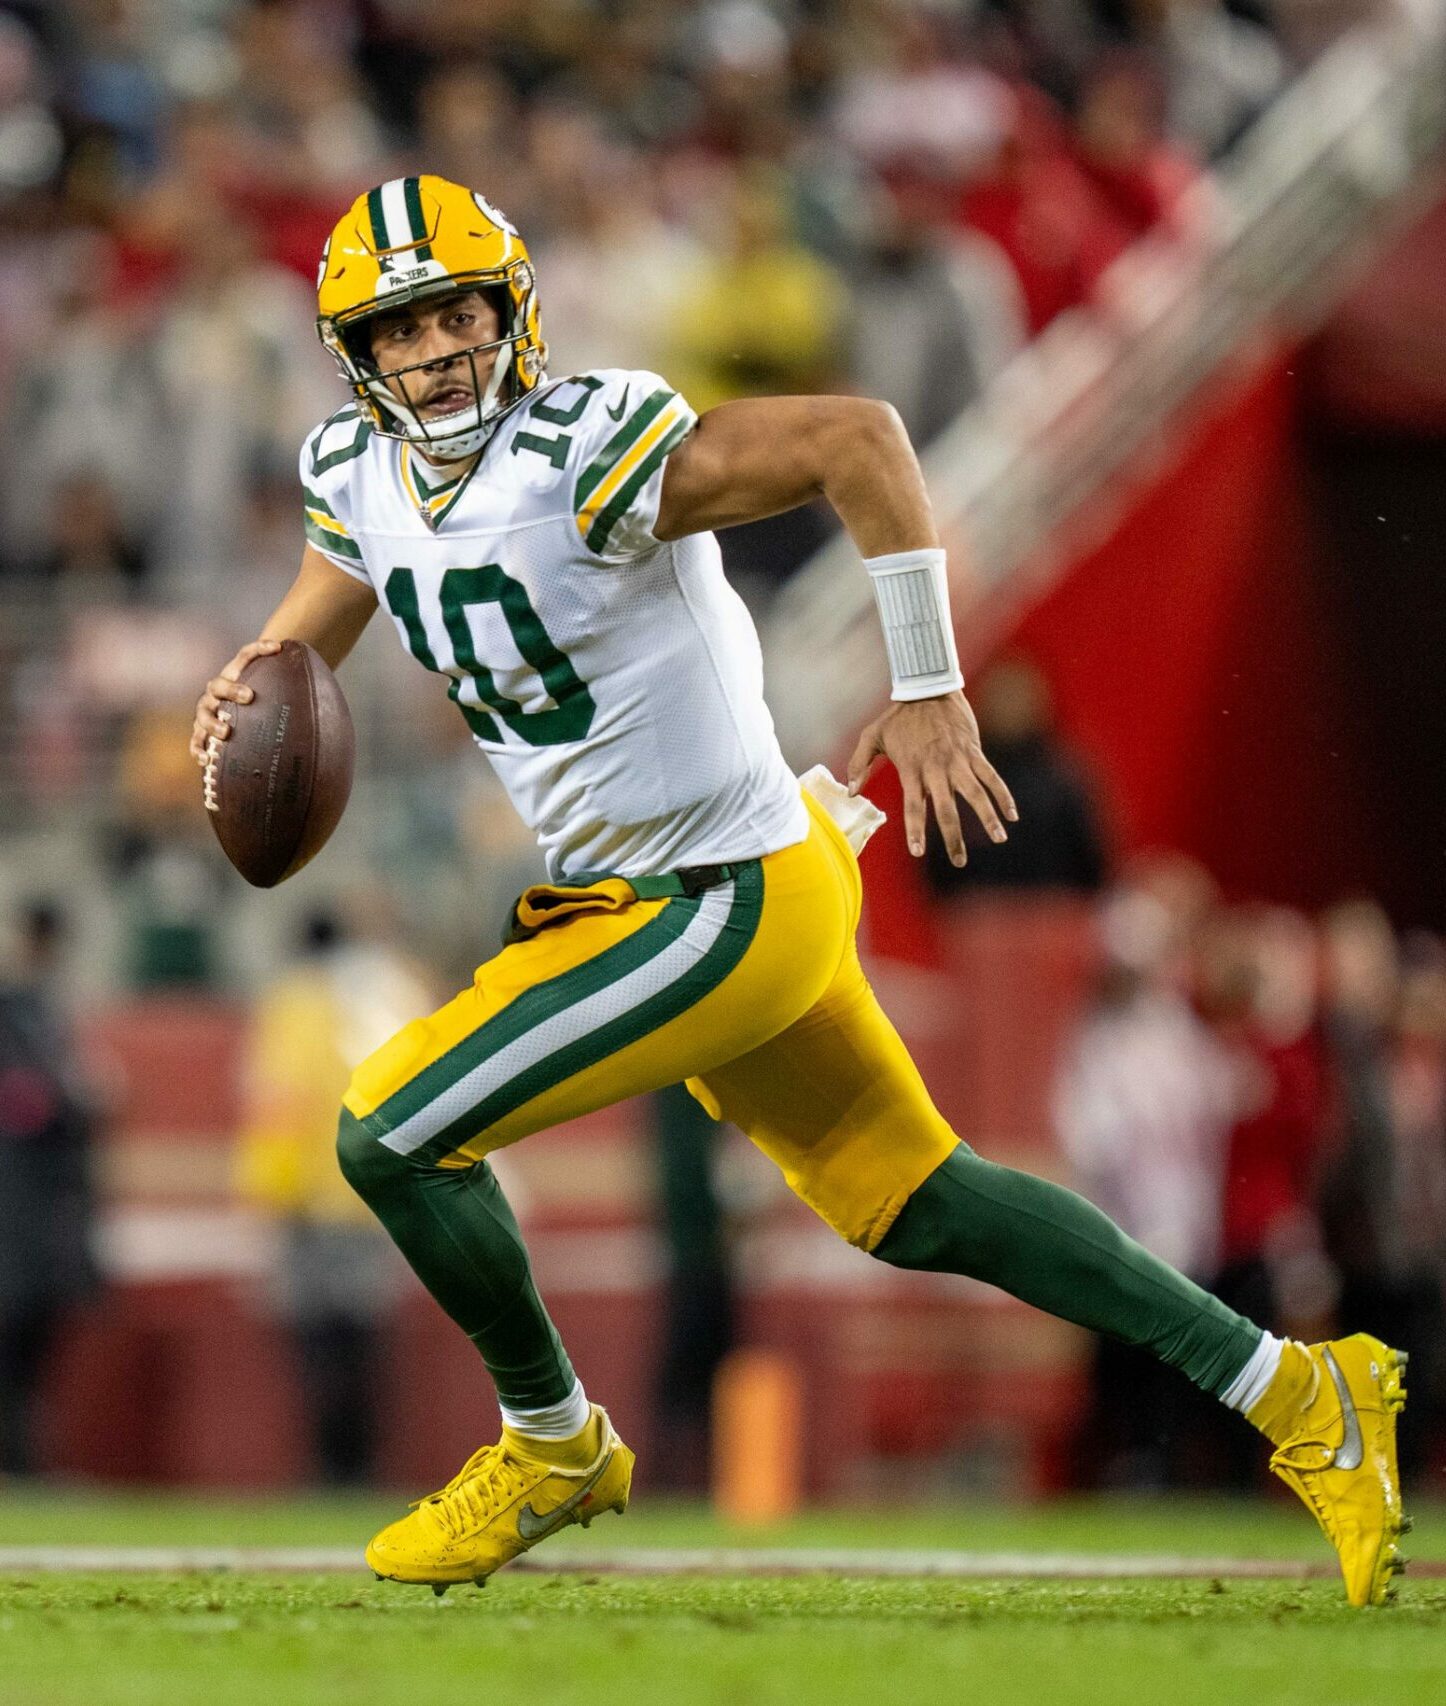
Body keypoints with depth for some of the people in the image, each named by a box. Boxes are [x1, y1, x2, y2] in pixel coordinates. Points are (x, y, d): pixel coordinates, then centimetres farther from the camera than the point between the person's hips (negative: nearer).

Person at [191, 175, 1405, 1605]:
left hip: (723, 912, -9)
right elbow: (332, 592, 20)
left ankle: (553, 1448, 15)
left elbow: (856, 437, -31)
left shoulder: (582, 452, -26)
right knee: (910, 1203, 17)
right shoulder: (357, 470, 0)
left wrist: (928, 692, -28)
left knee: (391, 1136, -8)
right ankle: (1293, 1395, 25)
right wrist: (256, 682, -4)